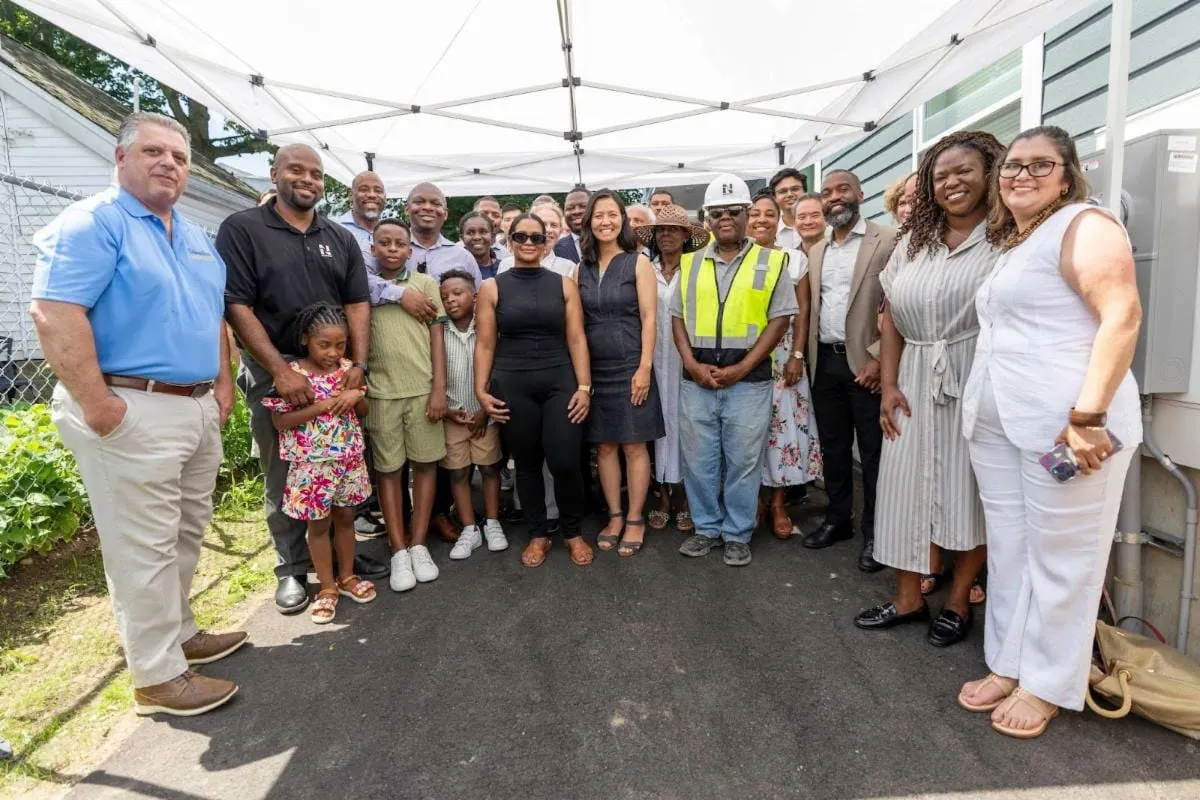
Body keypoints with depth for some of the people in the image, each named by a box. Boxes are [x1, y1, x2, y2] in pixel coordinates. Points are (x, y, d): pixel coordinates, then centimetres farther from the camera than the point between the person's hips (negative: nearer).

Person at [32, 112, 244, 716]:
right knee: (144, 547, 1)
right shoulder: (91, 222, -8)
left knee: (186, 537, 18)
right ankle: (158, 677, 14)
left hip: (199, 409, 8)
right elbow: (54, 314, -18)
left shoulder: (196, 238, 17)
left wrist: (223, 382, 13)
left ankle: (179, 633, 36)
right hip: (132, 413, -8)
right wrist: (96, 405, -21)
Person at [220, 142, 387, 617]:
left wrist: (358, 364, -8)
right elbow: (236, 305, -10)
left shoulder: (341, 239, 11)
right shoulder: (242, 229, -2)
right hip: (274, 373, -3)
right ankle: (292, 569, 22)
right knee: (282, 477, 7)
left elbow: (358, 304, 6)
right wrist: (282, 371, -18)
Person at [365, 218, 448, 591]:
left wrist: (439, 389, -5)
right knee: (387, 469, 4)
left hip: (422, 389, 0)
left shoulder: (425, 283, 6)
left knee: (425, 463, 4)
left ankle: (418, 545, 16)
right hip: (380, 392, 1)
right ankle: (399, 550, 13)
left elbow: (437, 338, 2)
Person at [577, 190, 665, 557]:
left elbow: (648, 318, -6)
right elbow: (577, 322, 9)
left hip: (630, 366, -4)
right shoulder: (582, 268, 9)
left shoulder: (638, 263, -1)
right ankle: (614, 516, 21)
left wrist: (645, 367, -13)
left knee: (634, 445, 1)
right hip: (593, 368, 4)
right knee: (604, 445, 8)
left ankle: (635, 520, 14)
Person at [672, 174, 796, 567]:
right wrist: (692, 364, -6)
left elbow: (779, 319, -3)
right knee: (698, 459, 10)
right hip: (696, 380, 3)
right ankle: (706, 527, 27)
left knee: (743, 461, 6)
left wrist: (741, 368, -11)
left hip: (748, 380, -2)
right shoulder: (690, 263, 10)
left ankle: (737, 534, 23)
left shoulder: (771, 262, 2)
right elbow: (678, 317, 9)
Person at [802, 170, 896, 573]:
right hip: (824, 362, 5)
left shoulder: (888, 241, -4)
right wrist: (807, 356, 6)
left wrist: (880, 359, -16)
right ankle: (838, 519, 28)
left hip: (865, 363, -5)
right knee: (833, 447, 14)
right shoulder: (816, 251, 14)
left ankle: (874, 533, 17)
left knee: (873, 450, 4)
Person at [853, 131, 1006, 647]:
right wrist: (889, 385, 2)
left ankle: (958, 600, 23)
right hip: (916, 383, 5)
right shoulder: (914, 239, 12)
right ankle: (907, 598, 23)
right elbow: (891, 315, 9)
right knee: (907, 486, 8)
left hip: (977, 384, -5)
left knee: (971, 492, 5)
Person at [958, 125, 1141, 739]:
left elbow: (1122, 316, -16)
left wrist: (1087, 416, -23)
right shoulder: (1008, 242, 19)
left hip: (1063, 424, -8)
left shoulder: (1083, 226, -6)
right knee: (1007, 549, 14)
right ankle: (1007, 665, 28)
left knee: (1059, 558, 4)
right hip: (996, 424, 8)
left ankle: (1047, 685, 20)